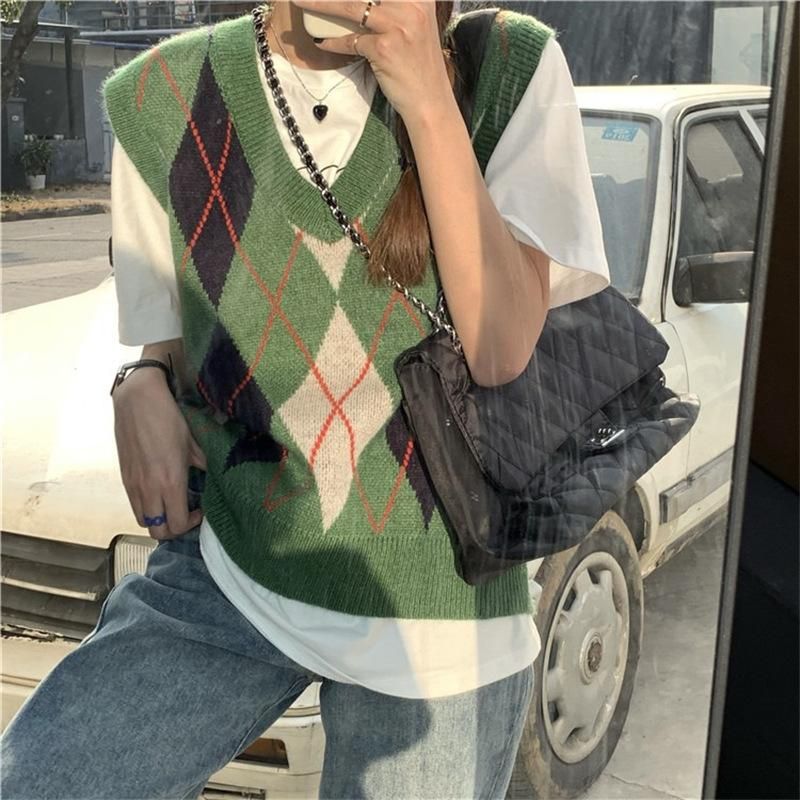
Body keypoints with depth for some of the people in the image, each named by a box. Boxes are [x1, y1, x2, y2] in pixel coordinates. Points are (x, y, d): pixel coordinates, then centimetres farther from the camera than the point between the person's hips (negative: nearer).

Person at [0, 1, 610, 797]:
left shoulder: (509, 68, -7)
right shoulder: (163, 96, -3)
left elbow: (500, 350, -15)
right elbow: (169, 341, 8)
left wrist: (427, 99, -20)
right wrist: (141, 392, -15)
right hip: (225, 570, 1)